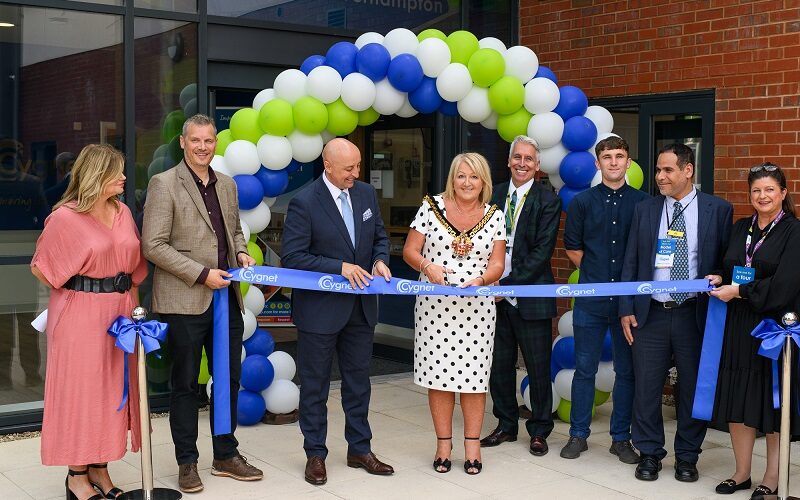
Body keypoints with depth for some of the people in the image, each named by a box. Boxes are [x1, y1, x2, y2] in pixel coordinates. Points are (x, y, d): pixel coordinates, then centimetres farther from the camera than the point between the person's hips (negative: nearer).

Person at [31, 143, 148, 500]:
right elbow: (41, 268, -7)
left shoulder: (122, 213, 8)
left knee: (113, 387, 10)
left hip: (121, 310, 7)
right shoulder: (65, 217, -11)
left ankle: (98, 469, 22)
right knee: (80, 388, 1)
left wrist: (128, 297, 8)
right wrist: (74, 290, 2)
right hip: (81, 316, -6)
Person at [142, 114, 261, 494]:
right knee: (185, 383, 5)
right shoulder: (164, 184, -6)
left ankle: (226, 455, 26)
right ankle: (187, 462, 18)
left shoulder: (227, 185, 12)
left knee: (229, 378, 12)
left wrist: (241, 253, 2)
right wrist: (202, 274, -16)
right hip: (184, 301, -6)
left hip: (227, 297, 6)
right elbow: (153, 245, -11)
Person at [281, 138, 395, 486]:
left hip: (360, 307, 6)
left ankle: (359, 450, 29)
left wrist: (379, 260, -8)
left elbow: (379, 237, 14)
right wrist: (340, 268, -22)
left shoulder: (366, 194, 3)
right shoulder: (304, 203, -15)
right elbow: (292, 257, -17)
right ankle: (315, 454, 21)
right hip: (320, 309, -6)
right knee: (315, 385, 7)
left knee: (358, 381, 16)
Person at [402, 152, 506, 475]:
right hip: (434, 306, 0)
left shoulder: (494, 216, 5)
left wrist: (480, 281, -19)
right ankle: (443, 444, 16)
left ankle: (472, 445, 14)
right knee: (438, 373, 3)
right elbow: (410, 251, 3)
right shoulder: (431, 207, 2)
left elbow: (496, 264, 1)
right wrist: (428, 266, -17)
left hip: (477, 307, 1)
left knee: (473, 375, 2)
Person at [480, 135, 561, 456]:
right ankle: (506, 425, 26)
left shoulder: (547, 201, -5)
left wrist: (509, 284, -16)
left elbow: (542, 251, -12)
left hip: (530, 295, -4)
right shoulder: (494, 195, 9)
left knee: (538, 367, 4)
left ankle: (539, 431, 18)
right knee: (499, 365, 11)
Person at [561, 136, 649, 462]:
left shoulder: (642, 203, 3)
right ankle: (578, 435, 17)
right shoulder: (582, 202, 4)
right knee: (585, 368, 6)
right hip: (590, 299, 0)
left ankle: (621, 438, 18)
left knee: (627, 370, 7)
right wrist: (596, 275, 5)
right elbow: (573, 248, 8)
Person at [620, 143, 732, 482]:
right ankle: (649, 454, 19)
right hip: (650, 314, 2)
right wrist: (626, 309, 3)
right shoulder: (644, 210, 7)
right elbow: (631, 262, 8)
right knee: (646, 387, 4)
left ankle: (687, 457, 22)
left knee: (693, 388, 6)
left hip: (695, 314, -1)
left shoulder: (718, 210, 0)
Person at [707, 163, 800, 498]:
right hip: (739, 327, 5)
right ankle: (742, 473, 20)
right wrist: (719, 280, -2)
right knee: (737, 401, 8)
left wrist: (739, 291, -15)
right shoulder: (740, 229, 11)